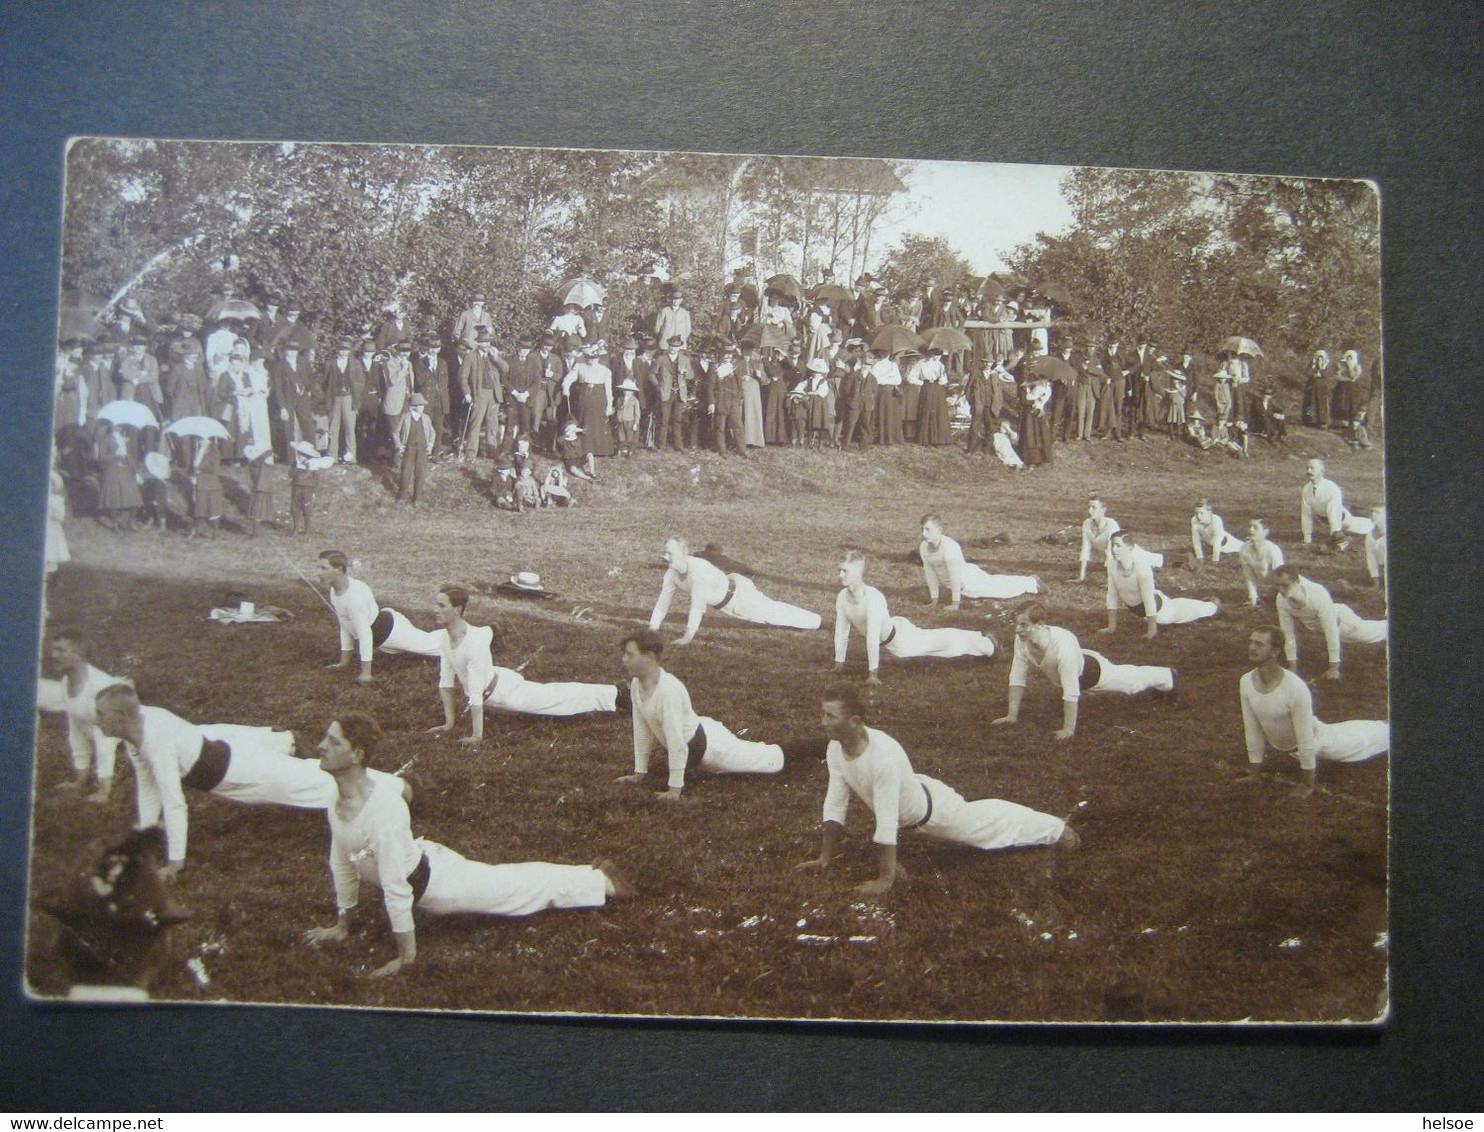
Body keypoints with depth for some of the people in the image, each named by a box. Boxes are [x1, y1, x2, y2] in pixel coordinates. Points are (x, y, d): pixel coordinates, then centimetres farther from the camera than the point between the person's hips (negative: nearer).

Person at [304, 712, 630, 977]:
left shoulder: (384, 807, -37)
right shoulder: (338, 798, -12)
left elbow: (395, 887, -32)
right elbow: (342, 862, 3)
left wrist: (407, 955, -25)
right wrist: (342, 926, 12)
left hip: (434, 878, -7)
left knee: (519, 886, 12)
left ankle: (601, 880, 33)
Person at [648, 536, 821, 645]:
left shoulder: (698, 570, -42)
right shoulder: (672, 574, -18)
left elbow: (698, 607, -42)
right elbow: (663, 602, -7)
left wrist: (687, 637, -39)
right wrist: (651, 631, -10)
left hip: (738, 594, -7)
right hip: (723, 603, 7)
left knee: (774, 613, 6)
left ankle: (818, 621, 25)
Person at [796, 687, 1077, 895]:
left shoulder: (884, 755, -46)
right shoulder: (835, 750, -24)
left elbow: (887, 824, -43)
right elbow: (835, 805, -13)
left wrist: (885, 879, -39)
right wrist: (825, 858, -10)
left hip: (930, 808, -5)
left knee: (987, 822, 17)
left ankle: (1058, 829, 41)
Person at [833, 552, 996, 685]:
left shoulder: (873, 597, -40)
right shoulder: (842, 597, -20)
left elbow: (873, 637, -39)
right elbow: (841, 631, -7)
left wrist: (873, 672, -37)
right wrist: (839, 662, -1)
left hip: (900, 636, -7)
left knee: (939, 640, 14)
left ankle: (985, 642, 40)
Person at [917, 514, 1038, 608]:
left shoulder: (949, 546, -37)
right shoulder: (923, 547, -18)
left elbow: (955, 575, -33)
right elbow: (929, 571, -7)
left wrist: (955, 602, -28)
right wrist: (934, 597, -2)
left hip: (968, 578, -4)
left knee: (1001, 588, 12)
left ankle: (1031, 581, 35)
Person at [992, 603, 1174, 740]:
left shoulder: (1062, 644, -50)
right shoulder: (1022, 640, -33)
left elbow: (1071, 691, -46)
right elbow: (1017, 678, -20)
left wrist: (1068, 730, -41)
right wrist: (1012, 715, -18)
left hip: (1091, 670, -4)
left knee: (1133, 681, 26)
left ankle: (1169, 676, 59)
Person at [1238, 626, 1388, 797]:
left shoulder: (1296, 688, -42)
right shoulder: (1246, 683, -26)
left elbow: (1305, 740, -32)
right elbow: (1252, 730, -13)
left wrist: (1308, 785, -23)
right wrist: (1253, 774, -5)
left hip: (1315, 739, -3)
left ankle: (1387, 729, 51)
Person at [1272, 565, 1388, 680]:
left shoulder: (1318, 595, -45)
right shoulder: (1281, 600, -31)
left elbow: (1331, 632, -40)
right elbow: (1288, 633, -20)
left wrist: (1334, 668, -34)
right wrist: (1292, 667, -16)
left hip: (1339, 619, -4)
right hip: (1316, 625, 4)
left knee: (1375, 633, 22)